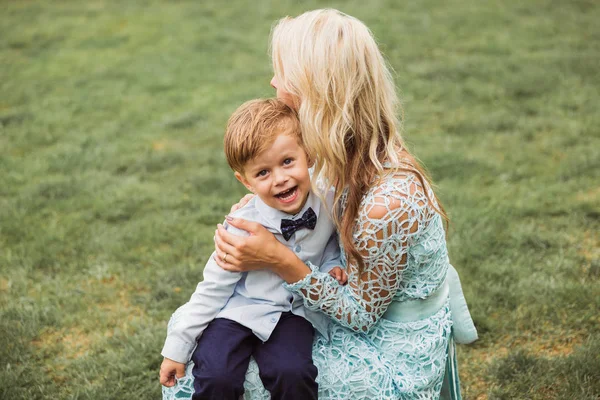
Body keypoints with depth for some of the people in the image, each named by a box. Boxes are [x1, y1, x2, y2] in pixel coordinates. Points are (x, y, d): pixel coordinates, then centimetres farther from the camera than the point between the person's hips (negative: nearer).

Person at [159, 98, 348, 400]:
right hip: (241, 308, -1)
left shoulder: (328, 200, -13)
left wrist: (331, 265, -8)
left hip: (294, 311, 2)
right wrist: (177, 348, -6)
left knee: (293, 373, -26)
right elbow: (213, 288, -9)